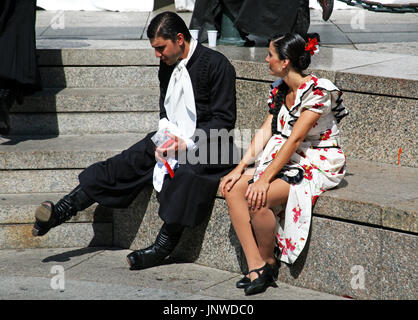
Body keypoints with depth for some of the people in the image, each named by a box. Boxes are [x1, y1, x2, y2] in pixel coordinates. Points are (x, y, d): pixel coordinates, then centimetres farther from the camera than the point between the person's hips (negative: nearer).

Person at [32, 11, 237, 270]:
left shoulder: (217, 64, -12)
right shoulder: (168, 66, 10)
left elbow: (225, 119, -14)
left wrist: (187, 143, -22)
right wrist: (165, 133, -4)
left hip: (207, 145, -7)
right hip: (173, 140, 7)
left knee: (183, 173, -37)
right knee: (125, 164, -9)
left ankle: (164, 246, -28)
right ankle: (61, 212, -14)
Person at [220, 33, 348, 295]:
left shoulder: (318, 90, -18)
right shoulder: (280, 89, 8)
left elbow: (295, 139, -23)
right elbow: (265, 132, 6)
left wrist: (265, 178, -25)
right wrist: (241, 167, -5)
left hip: (319, 164, -8)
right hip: (285, 158, 8)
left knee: (258, 197, -29)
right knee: (233, 189, -15)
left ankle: (268, 261, -5)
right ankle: (255, 267, -15)